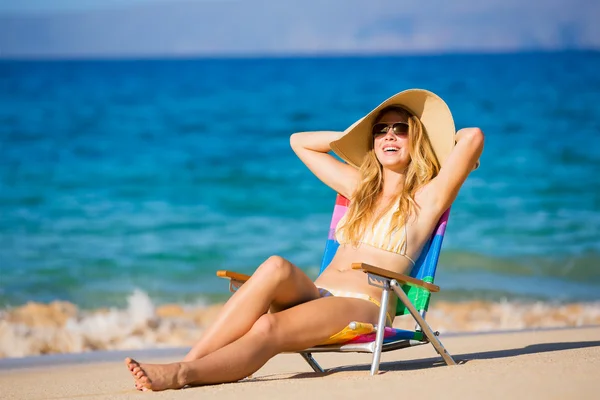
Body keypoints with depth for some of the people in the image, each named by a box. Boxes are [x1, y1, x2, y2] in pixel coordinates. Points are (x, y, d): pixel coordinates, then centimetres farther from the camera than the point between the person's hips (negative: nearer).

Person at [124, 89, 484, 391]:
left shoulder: (426, 199, 9)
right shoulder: (358, 188, 26)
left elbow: (473, 137, -6)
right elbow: (299, 142, 38)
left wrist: (444, 139, 15)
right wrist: (350, 135, 33)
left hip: (361, 309, -4)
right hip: (315, 295, 4)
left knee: (269, 329, -33)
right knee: (277, 267, -31)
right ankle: (189, 363, -41)